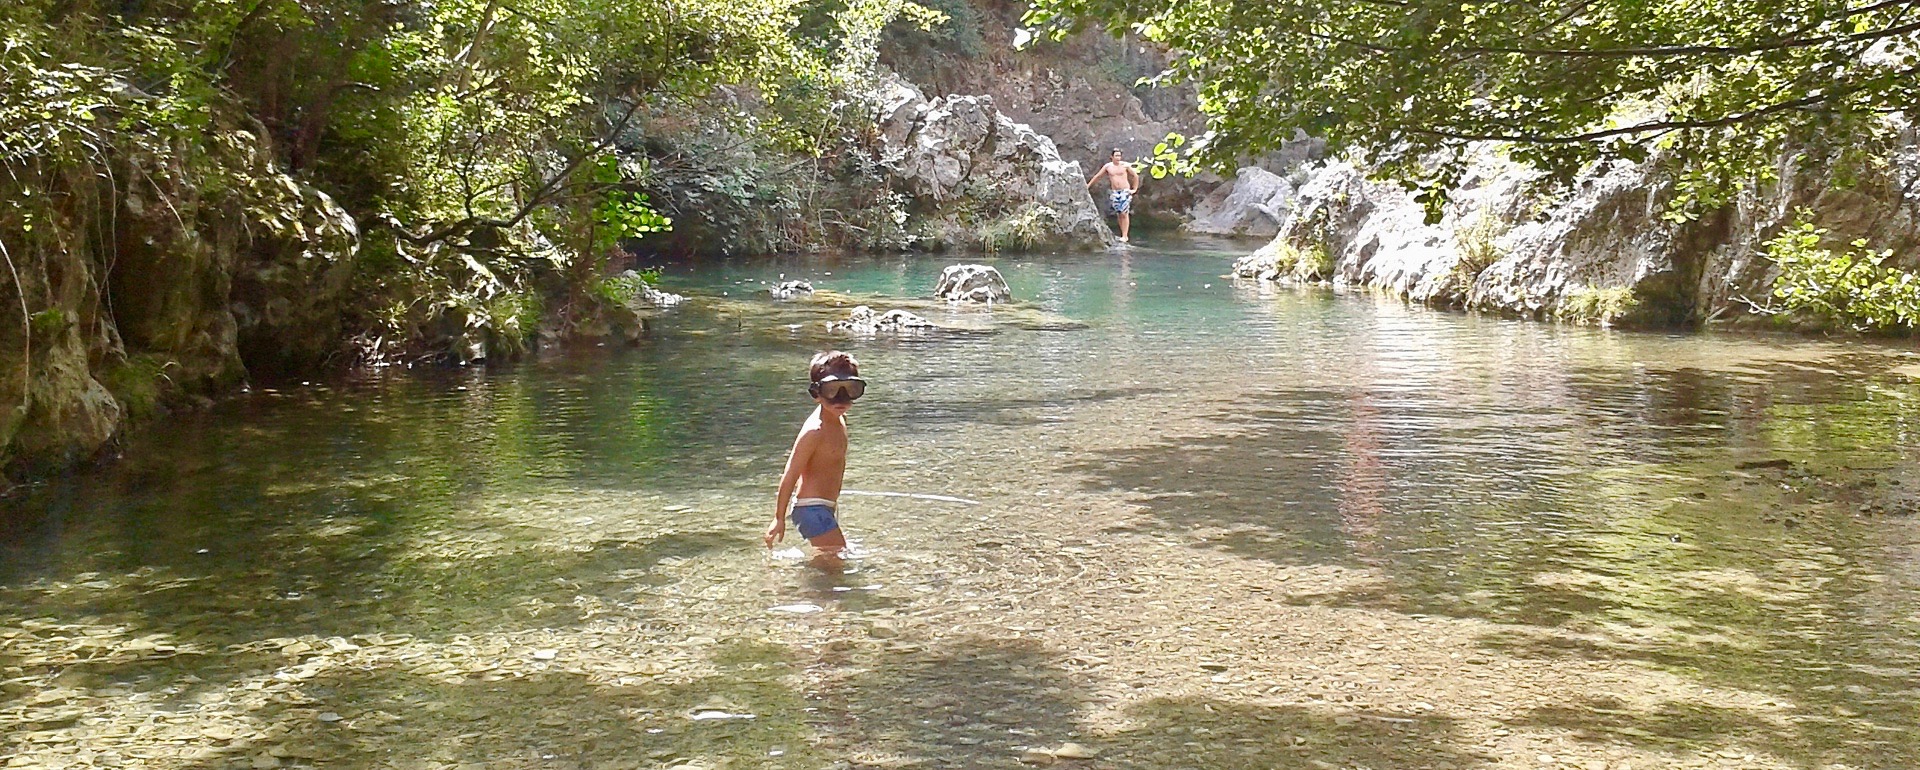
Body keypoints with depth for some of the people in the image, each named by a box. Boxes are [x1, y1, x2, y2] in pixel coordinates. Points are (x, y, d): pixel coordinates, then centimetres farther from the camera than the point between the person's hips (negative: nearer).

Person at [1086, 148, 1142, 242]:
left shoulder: (1125, 165, -3)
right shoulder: (1108, 166, 3)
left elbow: (1135, 176, 5)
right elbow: (1097, 176, 12)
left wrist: (1135, 189, 3)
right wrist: (1088, 185, 11)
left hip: (1125, 191, -3)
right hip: (1114, 192, 3)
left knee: (1124, 214, -9)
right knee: (1119, 214, 2)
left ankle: (1125, 236, -9)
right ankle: (1123, 234, 9)